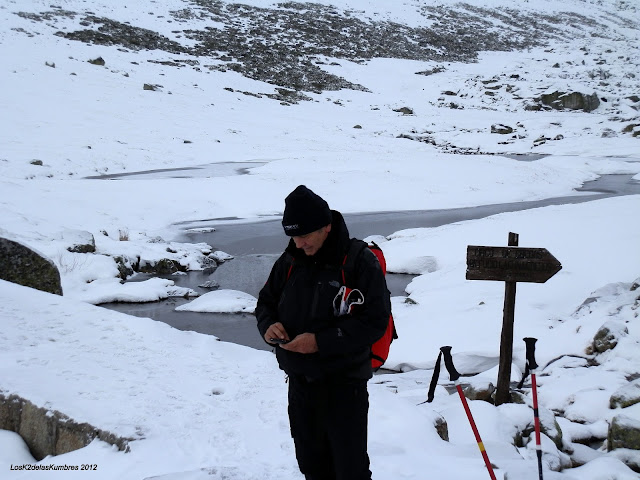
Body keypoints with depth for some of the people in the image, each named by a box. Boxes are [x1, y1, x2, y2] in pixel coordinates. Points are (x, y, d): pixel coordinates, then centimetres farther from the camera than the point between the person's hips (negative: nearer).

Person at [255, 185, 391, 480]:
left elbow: (374, 321, -19)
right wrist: (268, 325, -8)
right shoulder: (290, 261, 3)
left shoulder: (360, 262, -15)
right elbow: (266, 301, 15)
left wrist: (321, 341, -25)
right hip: (299, 381, 6)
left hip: (344, 383, -6)